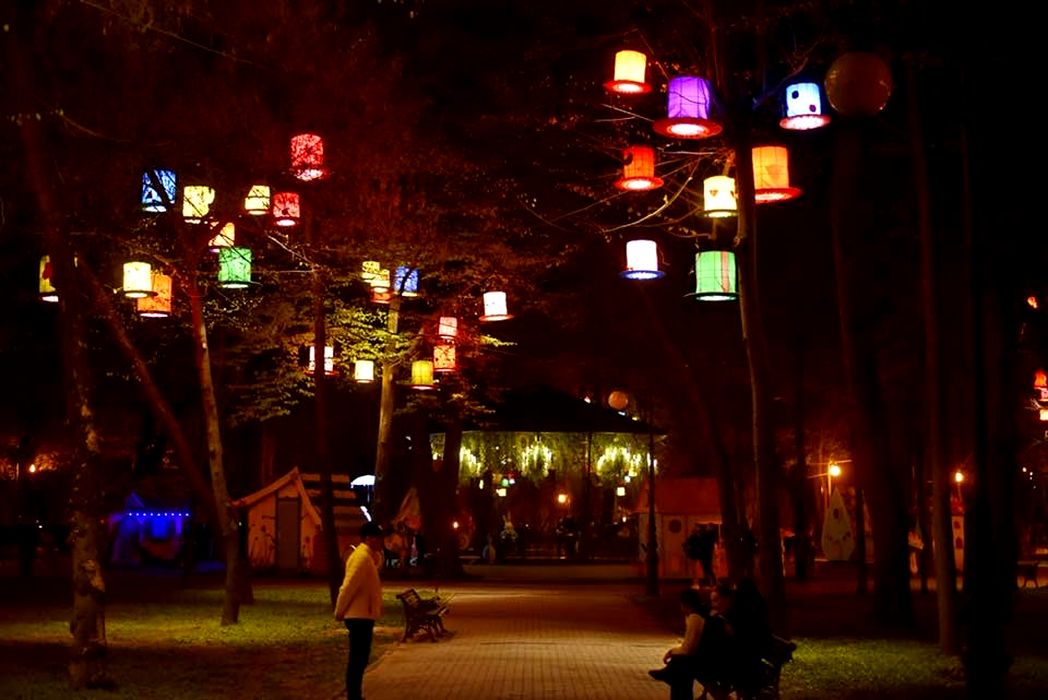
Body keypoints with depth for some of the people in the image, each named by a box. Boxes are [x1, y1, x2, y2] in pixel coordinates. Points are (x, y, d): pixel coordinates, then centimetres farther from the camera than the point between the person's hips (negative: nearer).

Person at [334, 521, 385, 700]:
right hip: (360, 616, -10)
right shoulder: (361, 557, -18)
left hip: (363, 615, 10)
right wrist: (339, 612, -16)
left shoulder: (368, 556, 14)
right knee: (357, 660, -7)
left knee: (359, 659, 15)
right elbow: (349, 586, -21)